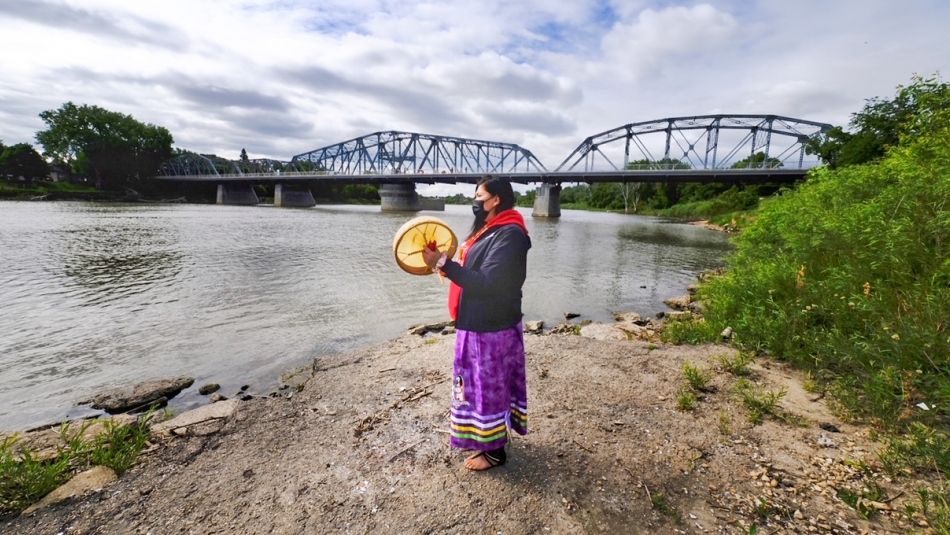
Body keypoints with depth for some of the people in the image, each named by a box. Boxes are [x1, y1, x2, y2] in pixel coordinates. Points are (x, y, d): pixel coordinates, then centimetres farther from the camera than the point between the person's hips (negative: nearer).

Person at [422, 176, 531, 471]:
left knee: (490, 385, 5)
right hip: (479, 323, 10)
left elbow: (487, 282, -27)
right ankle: (485, 437, 39)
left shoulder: (509, 235, -21)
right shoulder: (491, 230, 12)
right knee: (481, 383, 21)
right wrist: (446, 263, 5)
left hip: (492, 328, -10)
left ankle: (495, 450, 24)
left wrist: (444, 264, -26)